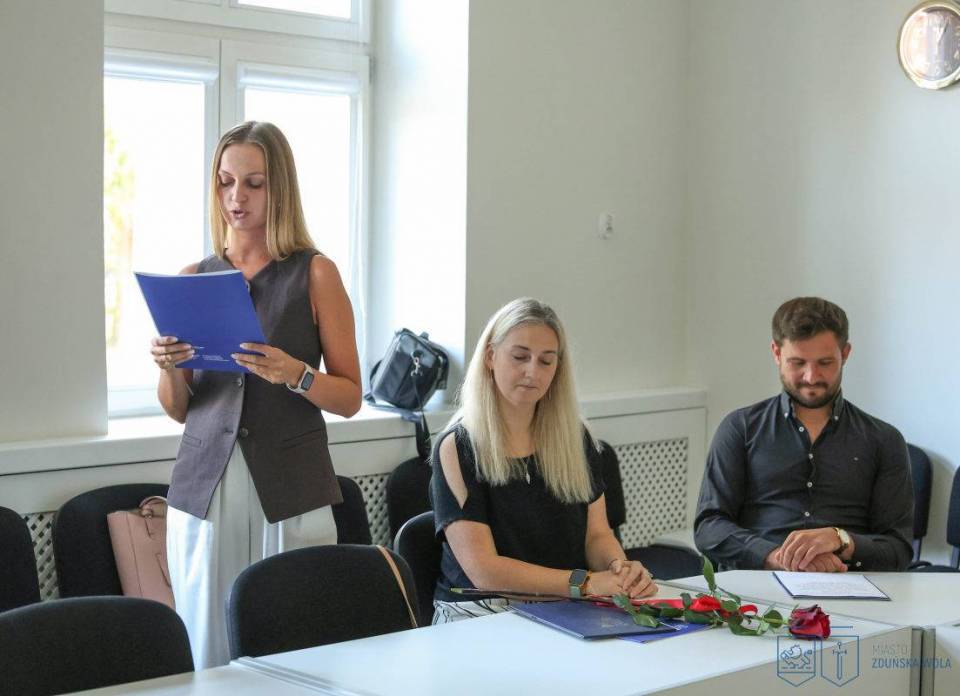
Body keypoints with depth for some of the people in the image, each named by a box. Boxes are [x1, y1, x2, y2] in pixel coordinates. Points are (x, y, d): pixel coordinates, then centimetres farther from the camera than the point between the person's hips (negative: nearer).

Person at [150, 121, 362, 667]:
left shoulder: (315, 273, 2)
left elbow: (350, 398, 0)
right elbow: (177, 410, 15)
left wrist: (295, 374, -17)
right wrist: (170, 368, -5)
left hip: (290, 490, -2)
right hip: (205, 483, 3)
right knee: (207, 655, 1)